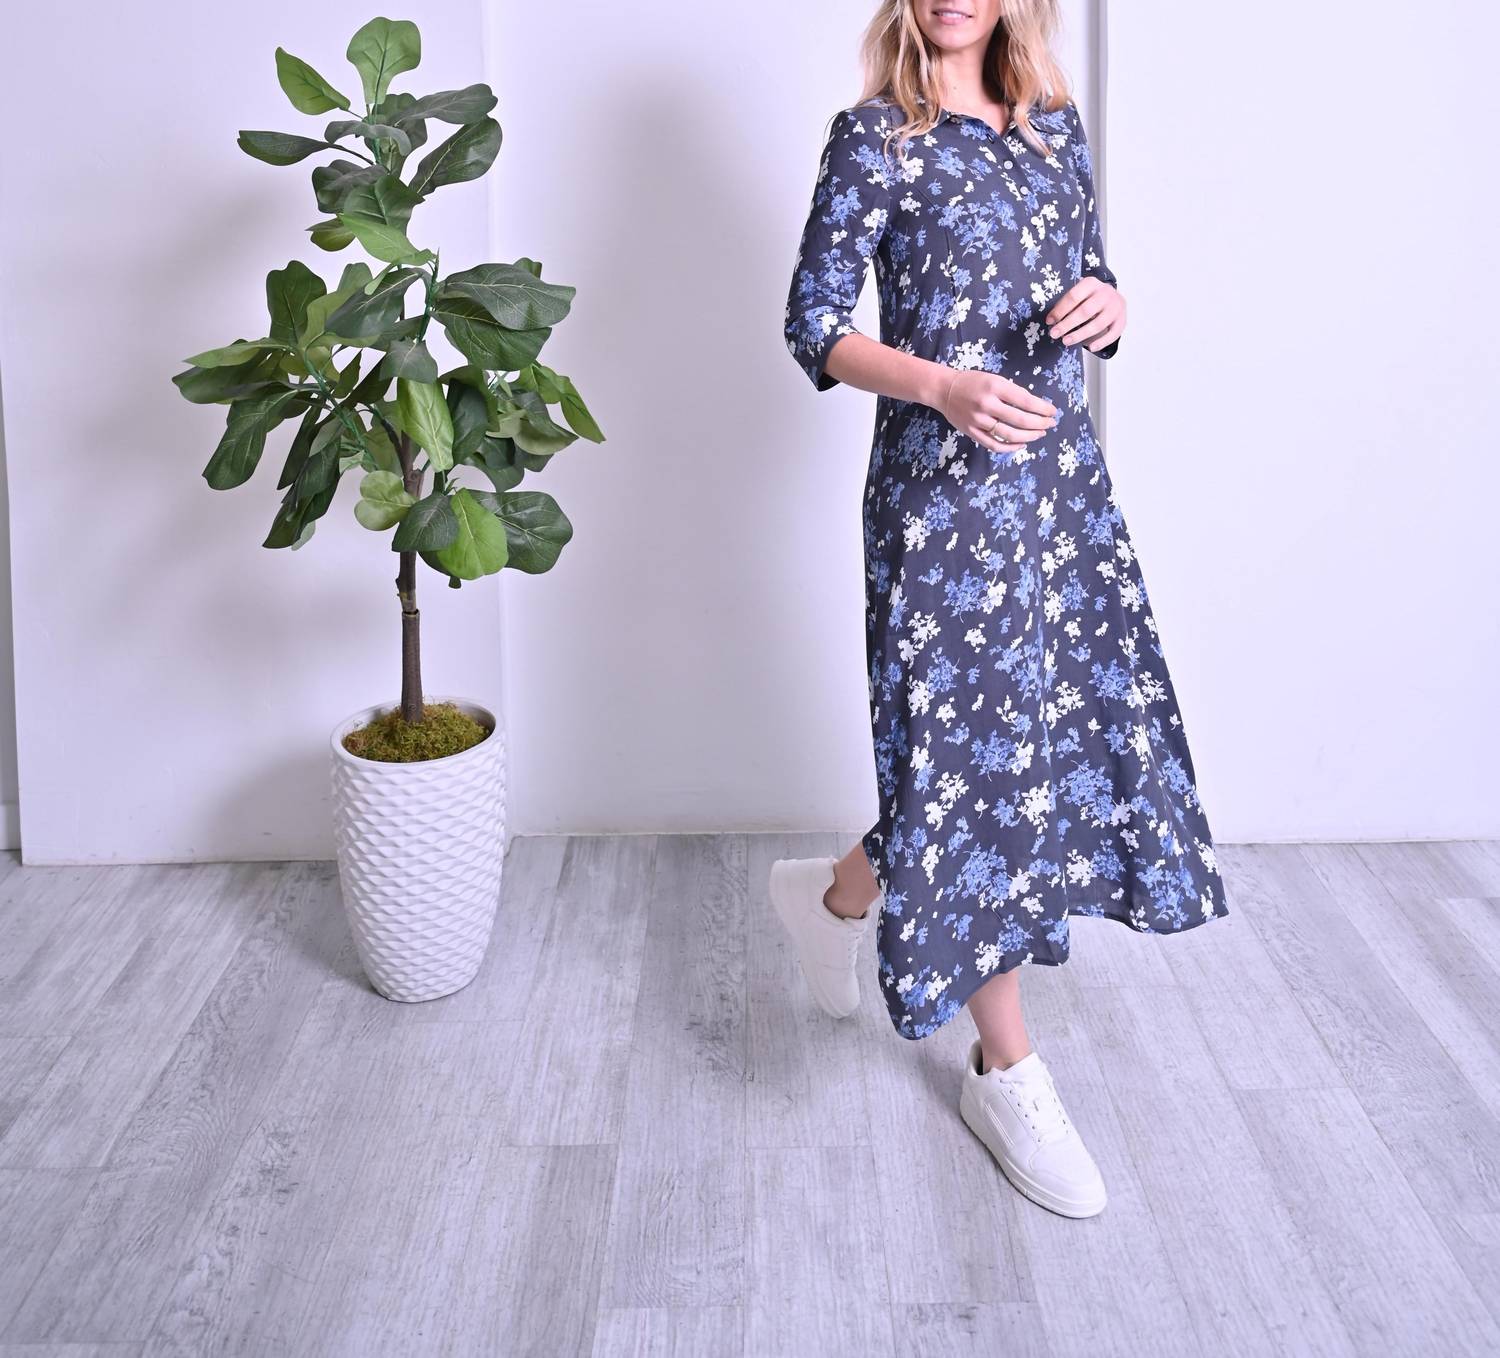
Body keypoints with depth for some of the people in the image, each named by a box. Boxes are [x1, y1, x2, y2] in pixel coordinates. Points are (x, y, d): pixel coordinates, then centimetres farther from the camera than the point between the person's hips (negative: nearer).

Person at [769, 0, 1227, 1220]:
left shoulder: (1057, 127, 11)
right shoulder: (875, 138, -5)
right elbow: (816, 328, -7)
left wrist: (1110, 303, -7)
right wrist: (941, 385, -23)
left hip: (1062, 475, 7)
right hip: (944, 487, -6)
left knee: (1073, 723, 8)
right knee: (979, 748, -2)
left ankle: (840, 891, 32)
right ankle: (1007, 1072, 16)